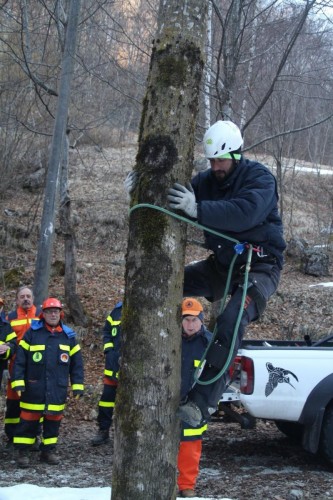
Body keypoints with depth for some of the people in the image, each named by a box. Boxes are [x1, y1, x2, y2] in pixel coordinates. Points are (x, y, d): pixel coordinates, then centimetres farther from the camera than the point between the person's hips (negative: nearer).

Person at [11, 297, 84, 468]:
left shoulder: (69, 336, 5)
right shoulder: (32, 333, -3)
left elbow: (76, 363, 9)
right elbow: (20, 360, -3)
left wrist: (77, 386, 5)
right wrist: (18, 382, -8)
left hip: (58, 390, 2)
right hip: (33, 389, -2)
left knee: (53, 421, 9)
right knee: (28, 420, 2)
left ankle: (48, 450, 22)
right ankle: (23, 452, 11)